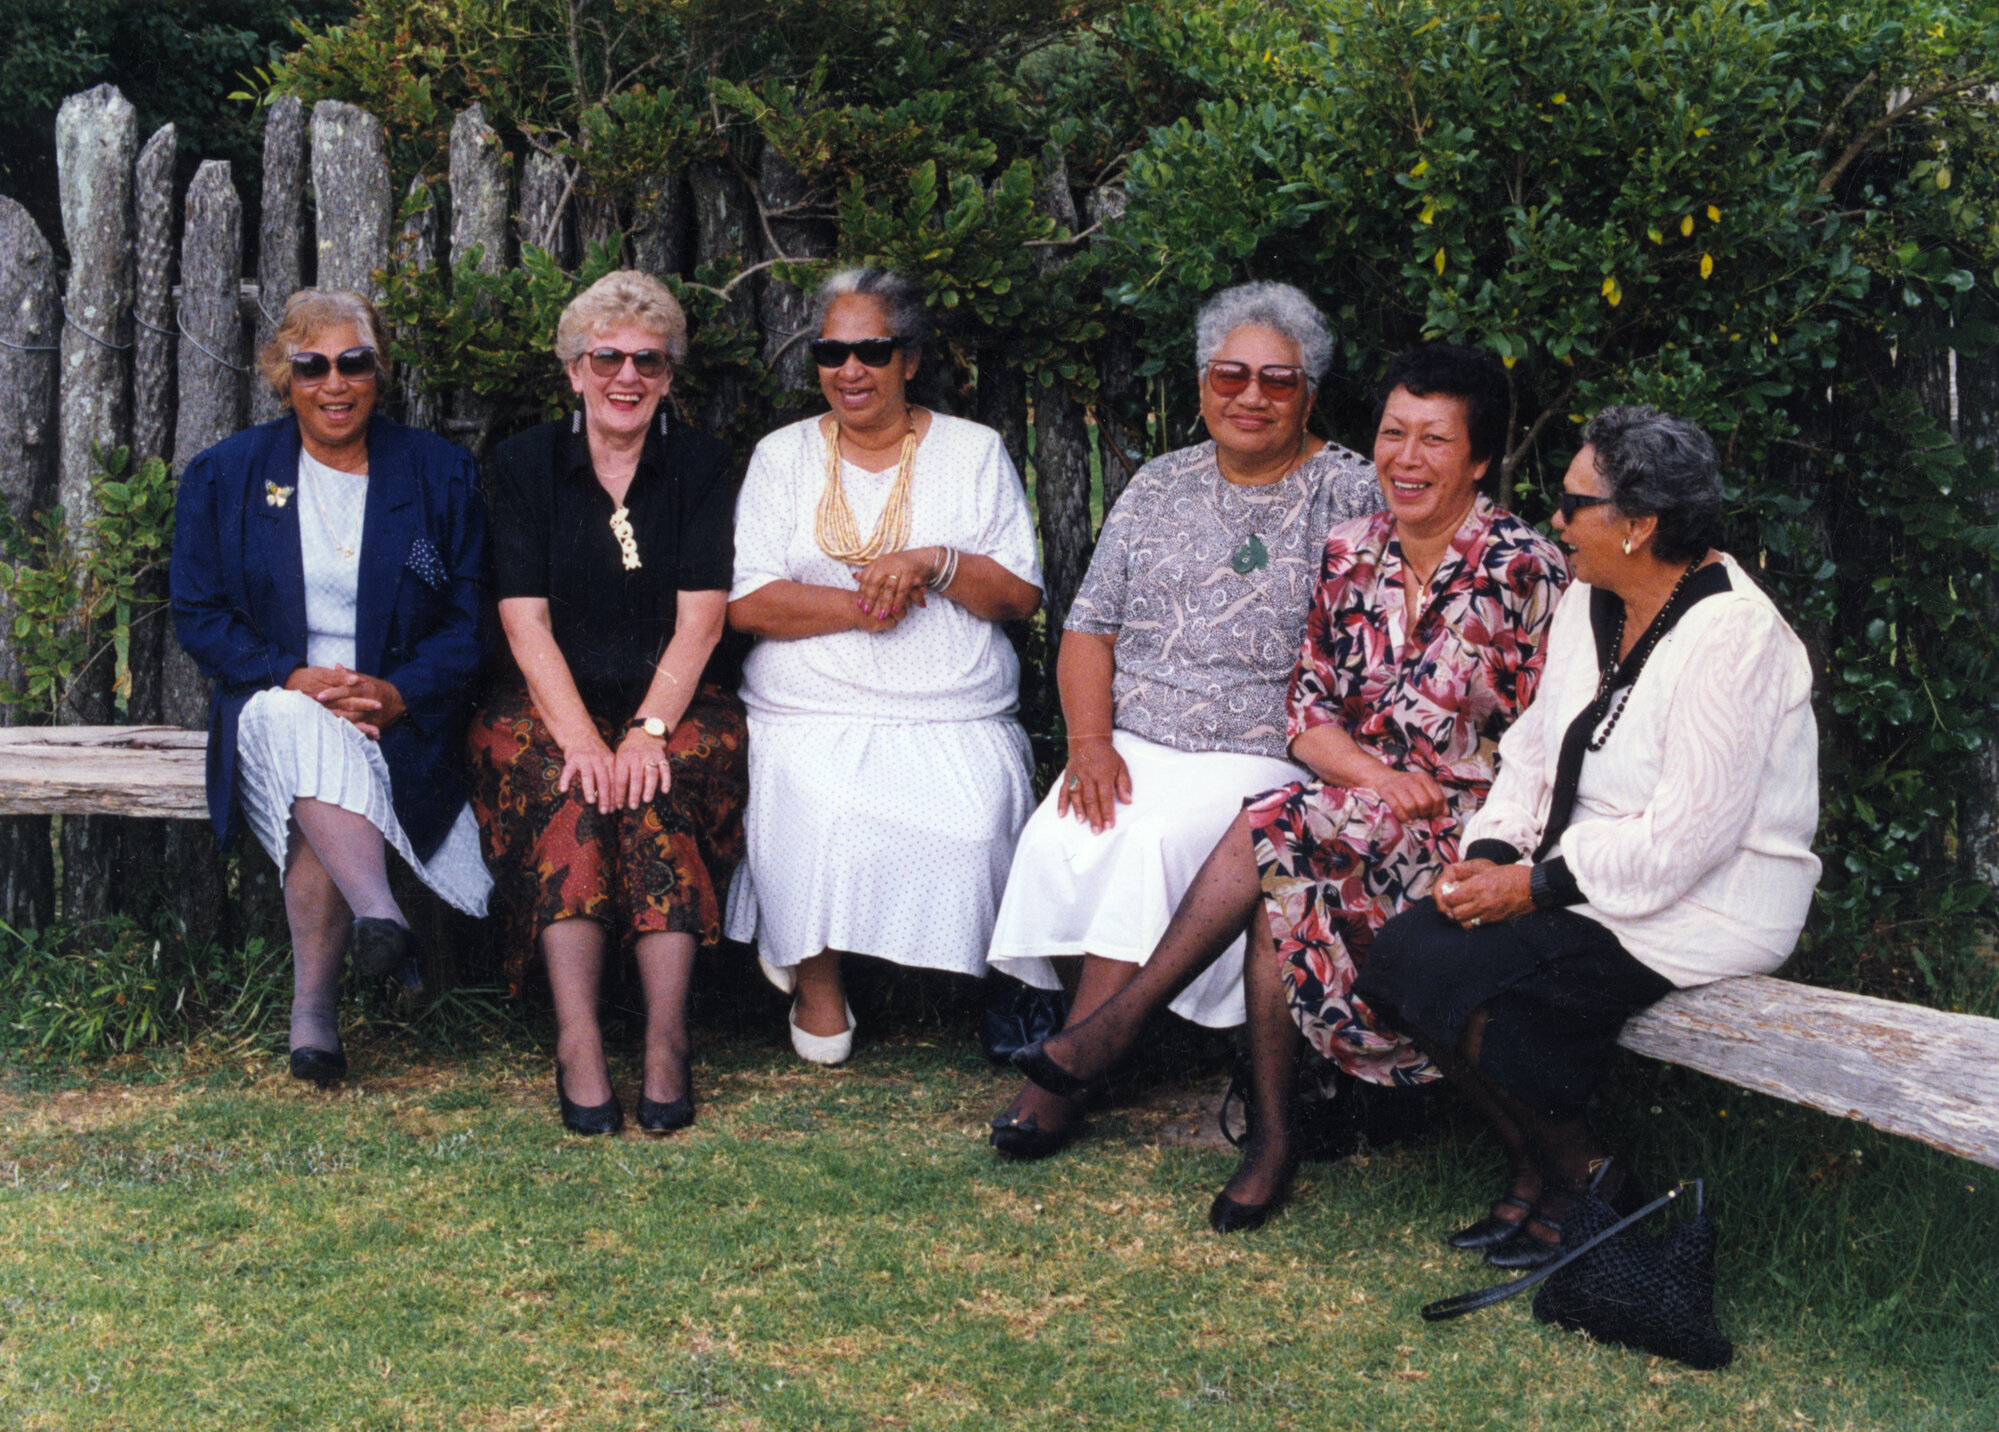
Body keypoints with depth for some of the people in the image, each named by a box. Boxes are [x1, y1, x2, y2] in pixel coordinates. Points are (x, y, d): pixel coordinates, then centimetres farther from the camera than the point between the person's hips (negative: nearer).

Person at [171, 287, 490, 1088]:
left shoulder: (440, 474, 8)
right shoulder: (223, 476, 9)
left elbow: (471, 620, 4)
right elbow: (198, 617, 5)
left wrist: (399, 691, -14)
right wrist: (296, 678, -12)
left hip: (403, 715, 0)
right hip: (273, 705, 1)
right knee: (302, 726, -37)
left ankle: (313, 1010, -28)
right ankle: (380, 916, -49)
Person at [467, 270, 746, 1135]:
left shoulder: (698, 465, 7)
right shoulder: (527, 464, 5)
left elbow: (700, 619, -3)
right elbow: (526, 622, -4)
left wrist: (649, 730, -18)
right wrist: (580, 738, -20)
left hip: (671, 704, 0)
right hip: (550, 704, 0)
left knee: (654, 791, -32)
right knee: (568, 790, -31)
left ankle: (667, 1040, -31)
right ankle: (577, 1046, -33)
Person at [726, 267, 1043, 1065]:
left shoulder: (975, 452, 13)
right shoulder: (783, 455, 14)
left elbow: (1022, 597, 6)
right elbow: (745, 604, 2)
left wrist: (935, 562, -12)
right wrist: (859, 606, -12)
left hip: (955, 717, 0)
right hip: (811, 713, 0)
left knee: (971, 821, -30)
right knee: (820, 812, -31)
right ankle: (816, 976, -7)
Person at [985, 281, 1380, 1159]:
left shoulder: (1350, 495, 2)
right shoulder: (1160, 486, 15)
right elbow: (1089, 628, 12)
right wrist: (1090, 742, -5)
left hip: (1261, 757, -4)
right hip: (1131, 743, 4)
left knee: (1154, 840, -31)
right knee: (1061, 835, -26)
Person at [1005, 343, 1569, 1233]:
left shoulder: (1524, 570, -9)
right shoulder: (1351, 552, 8)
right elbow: (1309, 712, 8)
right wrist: (1376, 776, -11)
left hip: (1469, 827, -5)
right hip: (1356, 816, 5)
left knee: (1277, 829, -28)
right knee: (1285, 882, -29)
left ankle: (1124, 1024, -14)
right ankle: (1271, 1135, -22)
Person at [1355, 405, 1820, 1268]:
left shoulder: (1731, 637, -19)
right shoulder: (1590, 605, 9)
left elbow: (1686, 837, -23)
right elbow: (1535, 750, 14)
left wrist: (1536, 885, -18)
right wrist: (1491, 853, -4)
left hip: (1703, 913, -9)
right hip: (1584, 884, 9)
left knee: (1441, 970, -21)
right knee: (1404, 945, -11)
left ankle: (1587, 1178, -1)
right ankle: (1535, 1171, 3)